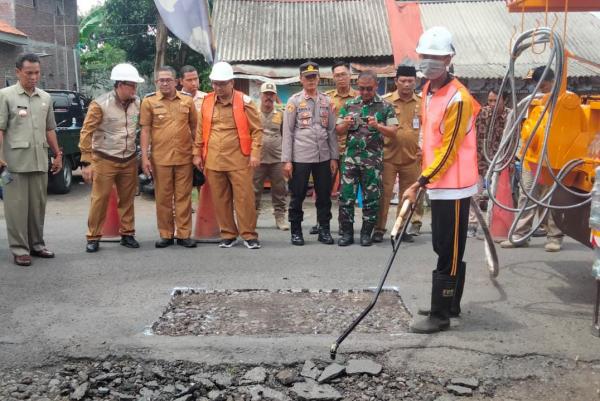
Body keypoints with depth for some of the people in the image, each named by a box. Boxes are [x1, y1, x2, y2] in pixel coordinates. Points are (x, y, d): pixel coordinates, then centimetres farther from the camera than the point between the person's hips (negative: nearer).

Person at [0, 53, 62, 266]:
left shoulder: (45, 98, 14)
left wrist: (57, 154, 17)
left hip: (40, 162, 5)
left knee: (38, 206, 10)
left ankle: (36, 244, 21)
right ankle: (19, 249, 4)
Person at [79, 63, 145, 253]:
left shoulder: (137, 103, 1)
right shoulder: (100, 104, -13)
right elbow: (86, 133, -11)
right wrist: (86, 162, -14)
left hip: (129, 160, 4)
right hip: (104, 161, -4)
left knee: (127, 200, 11)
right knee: (99, 200, 2)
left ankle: (127, 234, 24)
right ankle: (93, 237, 13)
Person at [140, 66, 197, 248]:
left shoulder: (187, 100, 6)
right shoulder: (149, 101, 2)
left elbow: (194, 127, 12)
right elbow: (145, 130, 1)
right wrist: (145, 157, -5)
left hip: (184, 157, 1)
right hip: (160, 158, -1)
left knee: (183, 196, 4)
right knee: (163, 197, 5)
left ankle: (184, 234, 12)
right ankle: (166, 235, 14)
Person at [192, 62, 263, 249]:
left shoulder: (244, 101, -3)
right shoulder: (207, 101, 8)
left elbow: (257, 130, -2)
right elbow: (200, 130, 14)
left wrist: (255, 153, -9)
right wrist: (197, 153, 11)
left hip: (239, 159, -3)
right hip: (213, 160, 4)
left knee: (244, 198, 0)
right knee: (220, 200, 9)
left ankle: (249, 234, 10)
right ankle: (228, 234, 20)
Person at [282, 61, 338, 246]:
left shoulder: (327, 101, 10)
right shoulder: (294, 101, 1)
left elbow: (332, 130, 10)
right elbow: (287, 132, -2)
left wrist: (334, 157, 4)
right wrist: (286, 160, -8)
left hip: (323, 157, 3)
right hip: (300, 157, -3)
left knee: (324, 195, 7)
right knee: (297, 196, 3)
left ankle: (324, 229, 18)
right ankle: (296, 230, 15)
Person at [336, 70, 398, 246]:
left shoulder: (385, 106, 2)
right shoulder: (349, 105, 8)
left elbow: (393, 131, -3)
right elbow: (338, 131, 10)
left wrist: (378, 126, -20)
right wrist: (346, 124, -13)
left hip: (373, 159, -1)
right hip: (350, 158, 2)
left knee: (371, 197, 4)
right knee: (346, 196, 0)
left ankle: (366, 233, 15)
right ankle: (346, 233, 10)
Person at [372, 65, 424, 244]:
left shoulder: (422, 103, 5)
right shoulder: (386, 101, -1)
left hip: (412, 158, 2)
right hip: (388, 156, -2)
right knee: (384, 193, 0)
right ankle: (379, 229, 9)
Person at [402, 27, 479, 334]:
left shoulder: (457, 99, -18)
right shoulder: (428, 89, 10)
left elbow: (448, 152, -19)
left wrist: (419, 184, -19)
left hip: (453, 187, -9)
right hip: (437, 184, 9)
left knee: (448, 252, -3)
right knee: (444, 248, 17)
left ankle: (440, 316, 4)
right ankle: (451, 305, 30)